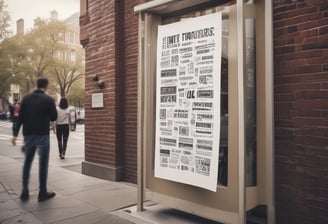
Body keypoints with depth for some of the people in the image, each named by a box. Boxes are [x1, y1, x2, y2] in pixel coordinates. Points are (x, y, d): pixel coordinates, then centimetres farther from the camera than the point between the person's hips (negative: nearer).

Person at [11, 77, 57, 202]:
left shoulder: (26, 98, 4)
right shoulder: (49, 100, -7)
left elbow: (20, 117, 2)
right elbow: (54, 117, -2)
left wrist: (15, 134, 4)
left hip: (28, 135, 4)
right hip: (43, 135, -4)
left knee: (27, 162, 17)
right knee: (43, 164, 4)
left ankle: (25, 190, 13)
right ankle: (42, 192, 8)